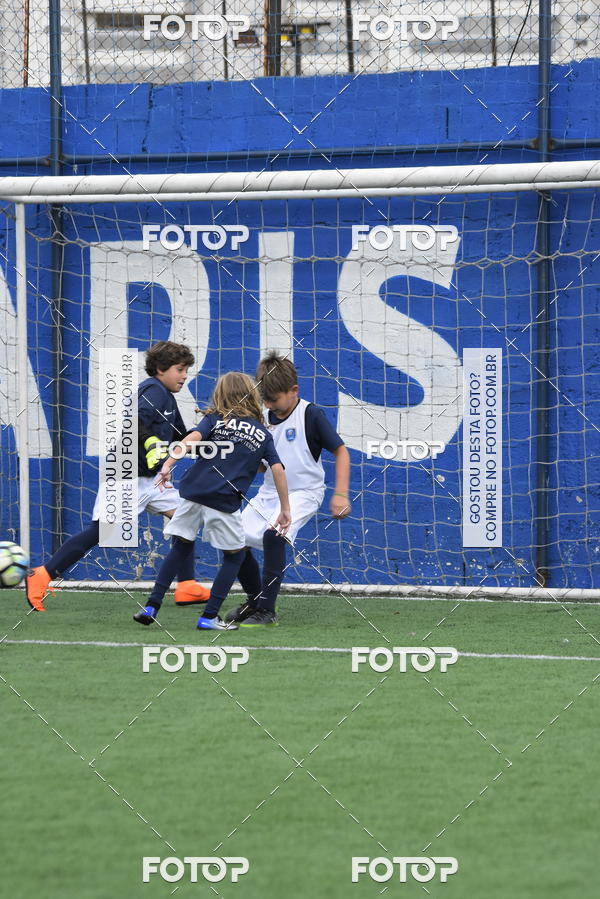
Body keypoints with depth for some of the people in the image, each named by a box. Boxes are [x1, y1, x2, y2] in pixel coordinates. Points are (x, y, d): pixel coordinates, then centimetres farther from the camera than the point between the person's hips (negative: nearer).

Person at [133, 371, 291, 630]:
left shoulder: (215, 419, 12)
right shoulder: (262, 433, 15)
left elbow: (193, 438, -7)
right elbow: (277, 469, 7)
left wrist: (168, 465, -15)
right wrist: (285, 510, 10)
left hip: (195, 491, 1)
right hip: (225, 501, -1)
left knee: (181, 548, 15)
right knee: (234, 556, 15)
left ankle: (152, 606, 10)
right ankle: (209, 617, 9)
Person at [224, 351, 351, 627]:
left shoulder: (311, 414, -11)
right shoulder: (266, 419, 7)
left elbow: (340, 451, -9)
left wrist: (341, 494, -16)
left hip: (303, 493, -7)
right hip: (270, 493, 7)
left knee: (274, 535, -31)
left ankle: (266, 611, -24)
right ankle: (255, 600, 22)